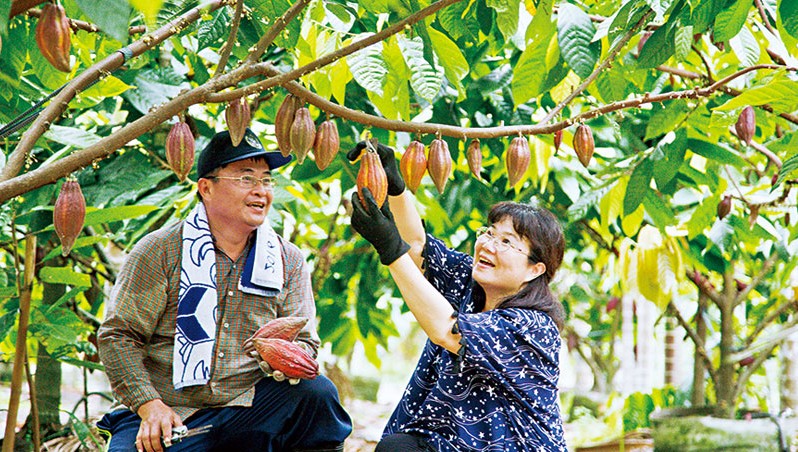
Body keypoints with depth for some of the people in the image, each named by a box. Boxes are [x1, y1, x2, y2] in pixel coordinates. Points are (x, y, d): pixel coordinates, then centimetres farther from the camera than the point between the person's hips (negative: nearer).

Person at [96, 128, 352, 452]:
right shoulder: (160, 250, -1)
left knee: (316, 392, -22)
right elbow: (118, 335, -2)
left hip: (247, 410, 3)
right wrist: (149, 405, -14)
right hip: (168, 417, -3)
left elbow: (303, 340, 10)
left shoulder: (288, 261, 10)